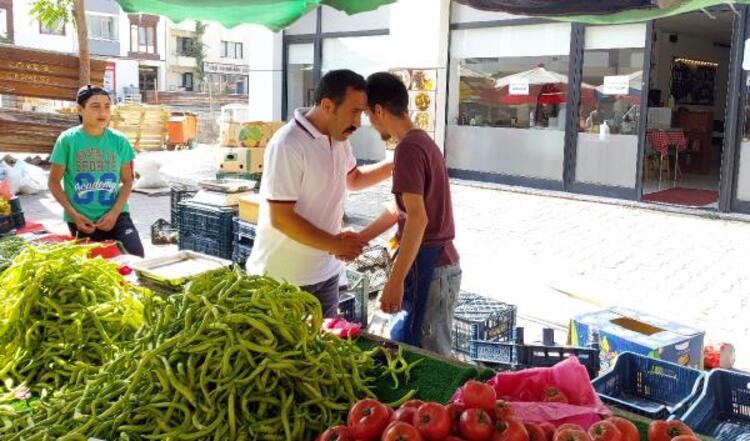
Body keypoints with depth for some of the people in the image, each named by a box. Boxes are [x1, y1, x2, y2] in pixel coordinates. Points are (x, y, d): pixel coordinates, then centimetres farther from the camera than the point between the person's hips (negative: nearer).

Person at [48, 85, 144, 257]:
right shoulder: (67, 139, -4)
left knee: (136, 256, -16)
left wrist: (114, 212, -8)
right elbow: (54, 182, 1)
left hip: (116, 215, 1)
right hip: (81, 220, -1)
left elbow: (127, 181, 6)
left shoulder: (119, 140, 1)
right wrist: (73, 214, -10)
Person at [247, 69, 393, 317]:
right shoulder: (288, 145, -23)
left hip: (325, 271, 8)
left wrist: (396, 165, 12)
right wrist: (333, 244, -24)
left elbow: (353, 178, 24)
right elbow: (280, 218, -24)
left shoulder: (338, 138, 5)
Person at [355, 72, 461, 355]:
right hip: (442, 263, 10)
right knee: (402, 345, 19)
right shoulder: (423, 141, 13)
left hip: (428, 268, -10)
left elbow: (417, 218, -25)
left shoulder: (408, 148, -17)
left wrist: (395, 280, -24)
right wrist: (359, 239, 22)